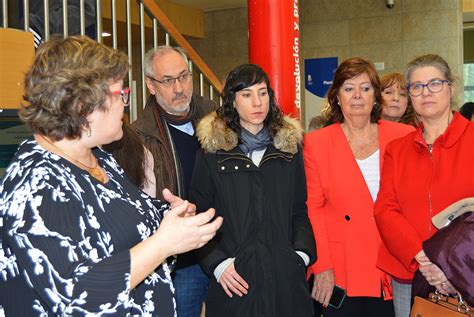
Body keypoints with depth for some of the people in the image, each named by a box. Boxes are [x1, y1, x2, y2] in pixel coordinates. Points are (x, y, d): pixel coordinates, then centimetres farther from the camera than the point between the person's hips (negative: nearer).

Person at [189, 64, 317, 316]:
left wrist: (303, 253, -1)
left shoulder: (289, 146, 7)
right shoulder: (212, 151, -1)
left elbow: (299, 211, 12)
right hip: (234, 280, -2)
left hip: (286, 275, 2)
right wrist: (217, 263, -9)